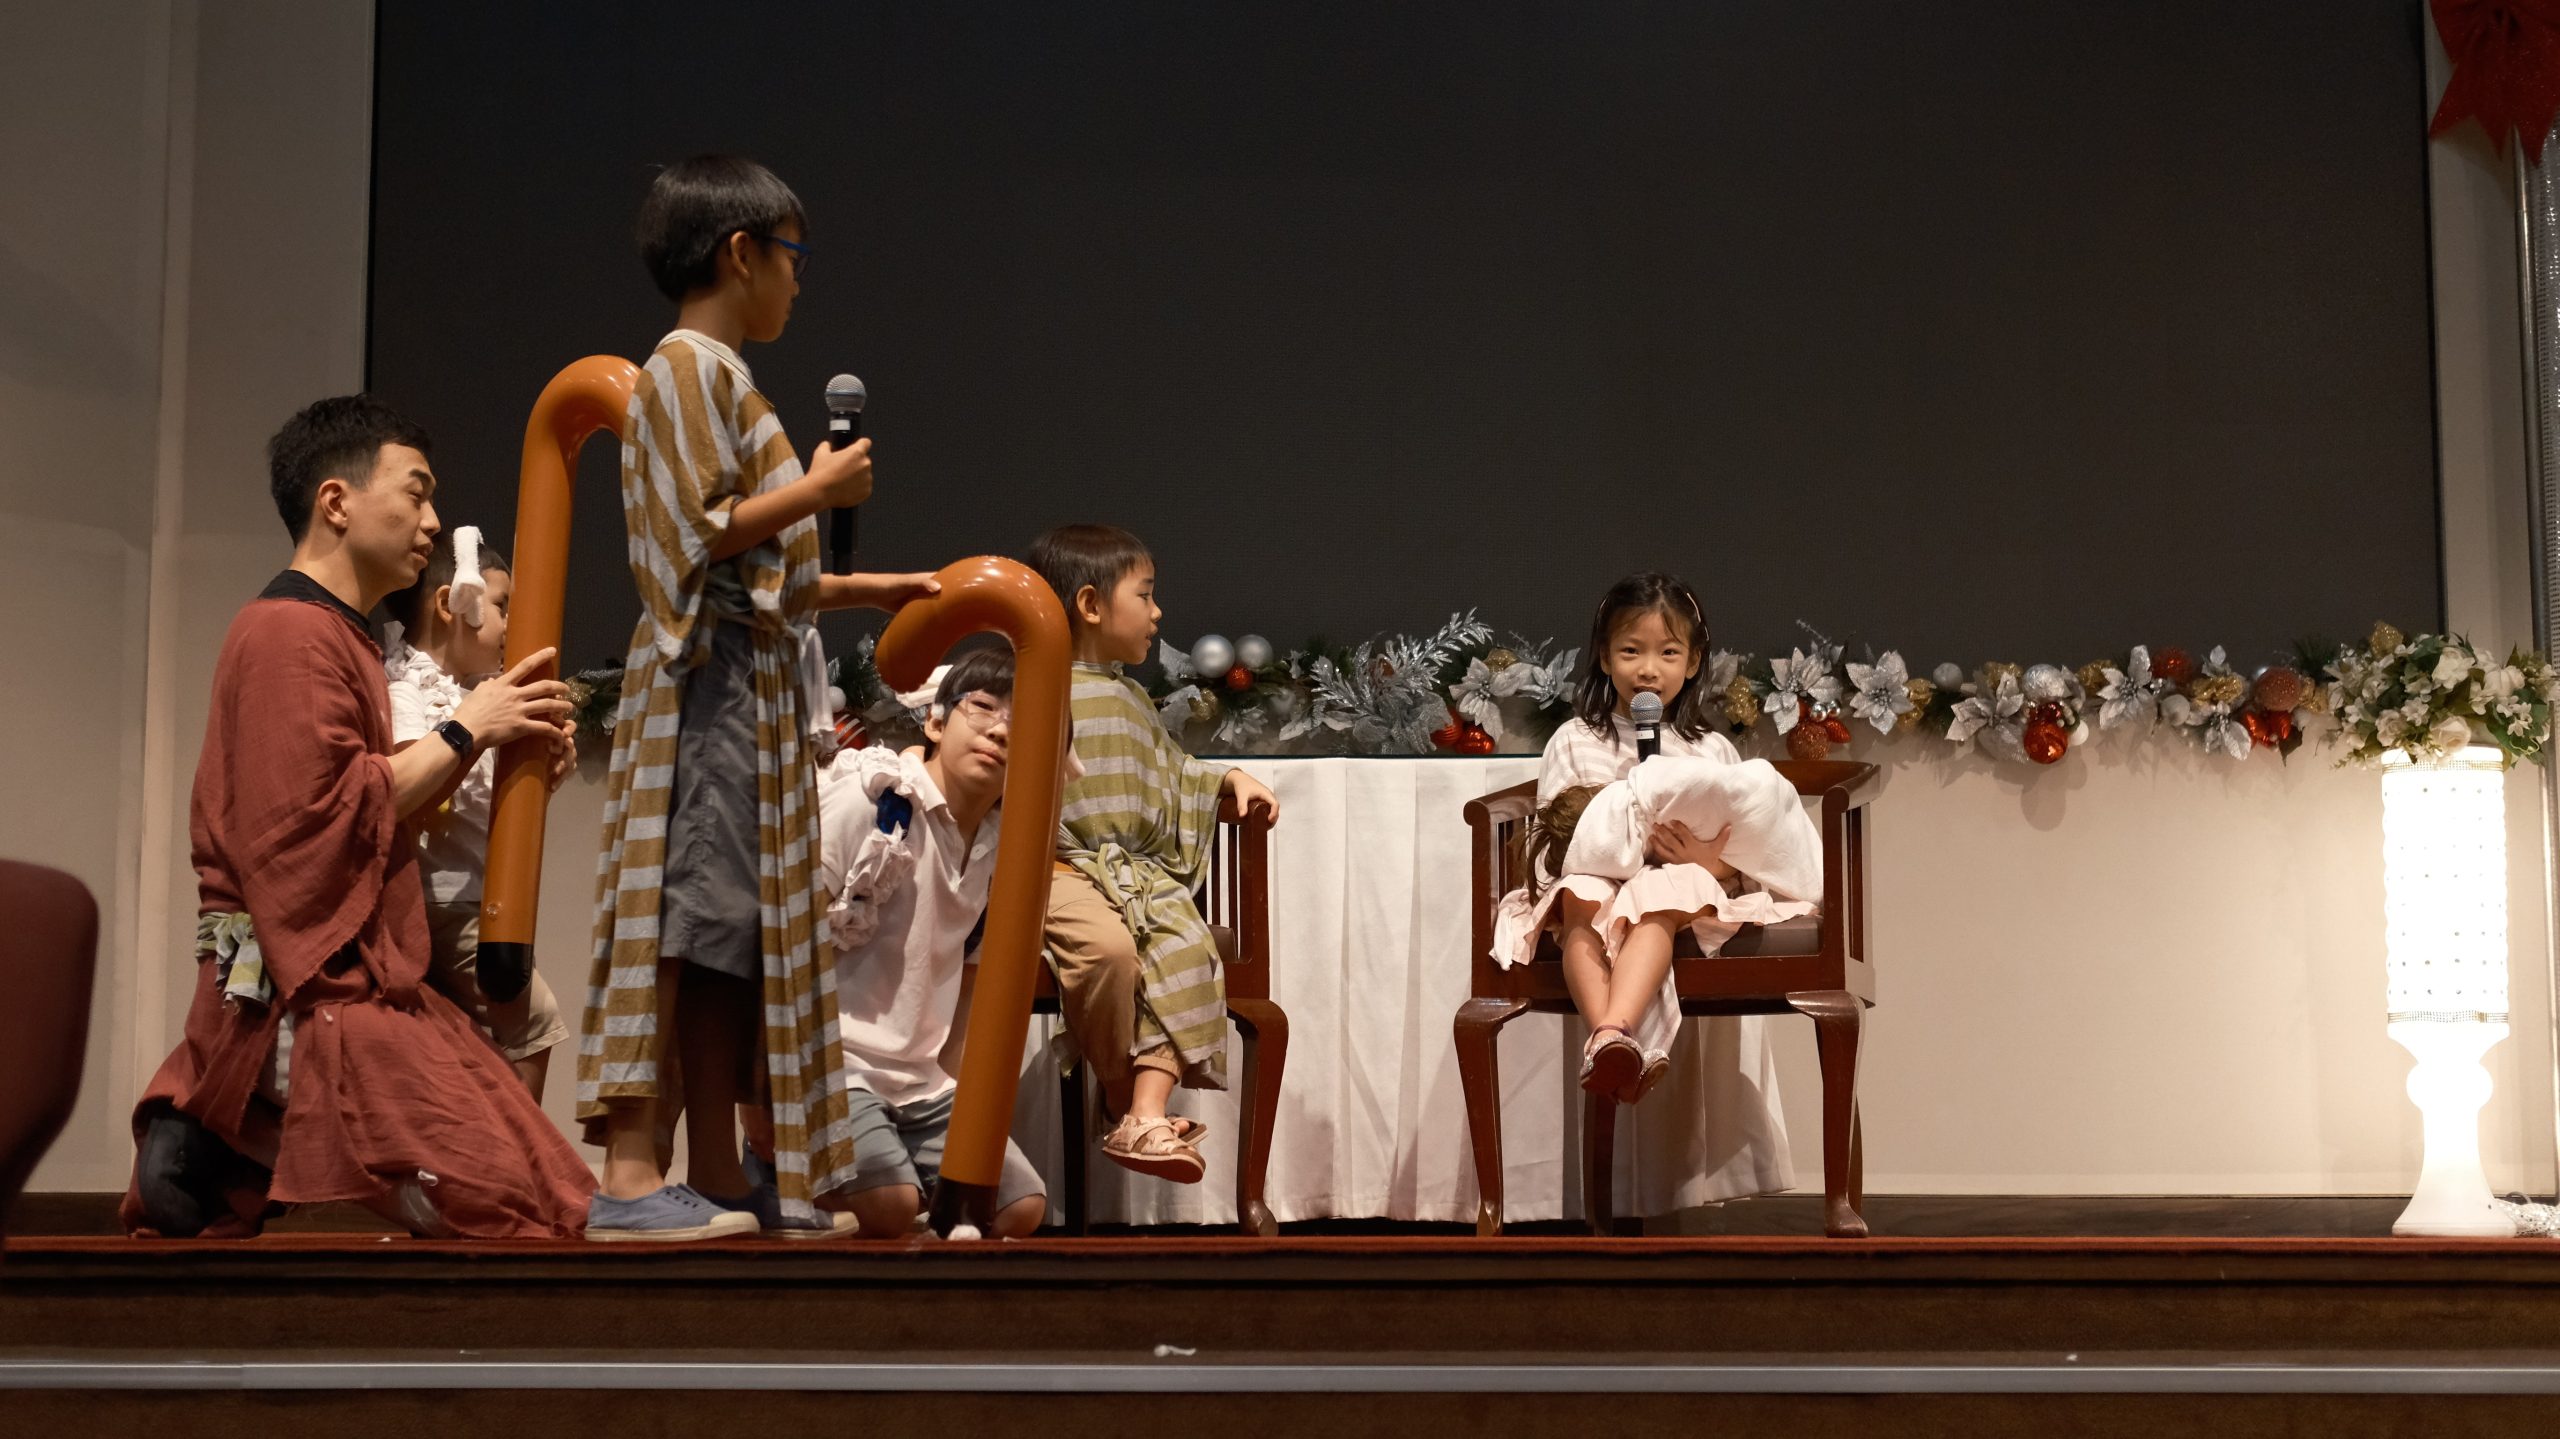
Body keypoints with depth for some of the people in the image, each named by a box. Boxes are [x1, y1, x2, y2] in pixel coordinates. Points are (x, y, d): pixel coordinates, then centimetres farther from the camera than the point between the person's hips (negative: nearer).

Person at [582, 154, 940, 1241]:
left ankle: (718, 1180, 10)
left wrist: (862, 589, 26)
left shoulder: (719, 378, 23)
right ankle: (630, 1175, -14)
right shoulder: (688, 366, -6)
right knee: (685, 917, -13)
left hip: (754, 691, 10)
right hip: (710, 681, -10)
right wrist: (817, 491, -7)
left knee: (737, 930, 8)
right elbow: (698, 535, -17)